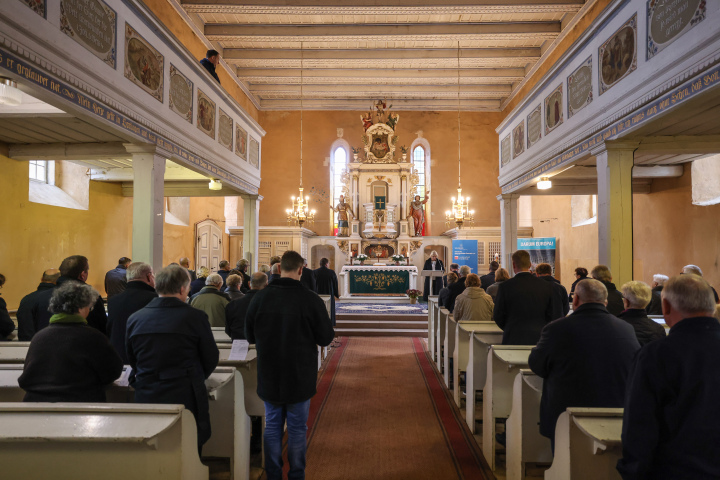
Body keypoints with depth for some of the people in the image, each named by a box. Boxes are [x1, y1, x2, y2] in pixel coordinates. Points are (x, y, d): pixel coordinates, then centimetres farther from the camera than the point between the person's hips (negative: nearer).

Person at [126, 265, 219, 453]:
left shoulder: (134, 319, -1)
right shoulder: (195, 317, -11)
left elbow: (132, 361, 11)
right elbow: (211, 359, -2)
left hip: (146, 398, 4)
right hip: (186, 398, -3)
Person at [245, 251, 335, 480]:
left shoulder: (260, 297, -9)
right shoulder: (311, 300, -18)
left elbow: (250, 335, 3)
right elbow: (326, 338, -9)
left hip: (269, 376, 3)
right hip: (300, 377, -2)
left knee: (272, 426, 17)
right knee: (297, 429, 12)